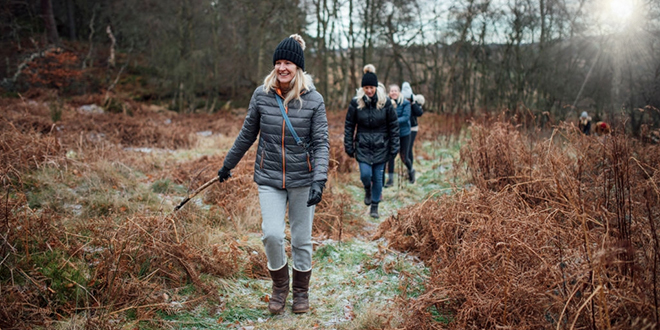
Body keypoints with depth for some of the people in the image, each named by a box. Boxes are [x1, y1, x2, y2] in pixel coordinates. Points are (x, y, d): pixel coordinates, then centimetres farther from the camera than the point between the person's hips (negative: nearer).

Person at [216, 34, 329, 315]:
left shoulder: (314, 99, -7)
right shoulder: (261, 95, -2)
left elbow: (321, 143, -8)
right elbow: (247, 134, 11)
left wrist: (319, 181, -21)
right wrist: (228, 165, 19)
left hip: (302, 178, -1)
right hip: (269, 178, 1)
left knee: (301, 239, 8)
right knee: (272, 234, -11)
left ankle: (301, 291, 32)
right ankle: (280, 285, 18)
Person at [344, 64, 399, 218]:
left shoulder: (385, 102, -6)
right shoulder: (356, 103, -5)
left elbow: (394, 126, 0)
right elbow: (349, 126, 2)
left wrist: (394, 148, -2)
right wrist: (349, 147, 0)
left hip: (381, 146, 0)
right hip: (362, 146, 0)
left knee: (378, 177, 5)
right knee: (365, 174, -11)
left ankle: (375, 206, 23)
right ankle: (367, 189, 26)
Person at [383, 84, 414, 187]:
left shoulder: (405, 103, -7)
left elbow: (406, 117, -17)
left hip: (404, 133, -2)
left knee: (403, 157, 4)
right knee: (391, 156, -4)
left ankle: (411, 170, 36)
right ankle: (390, 179, 6)